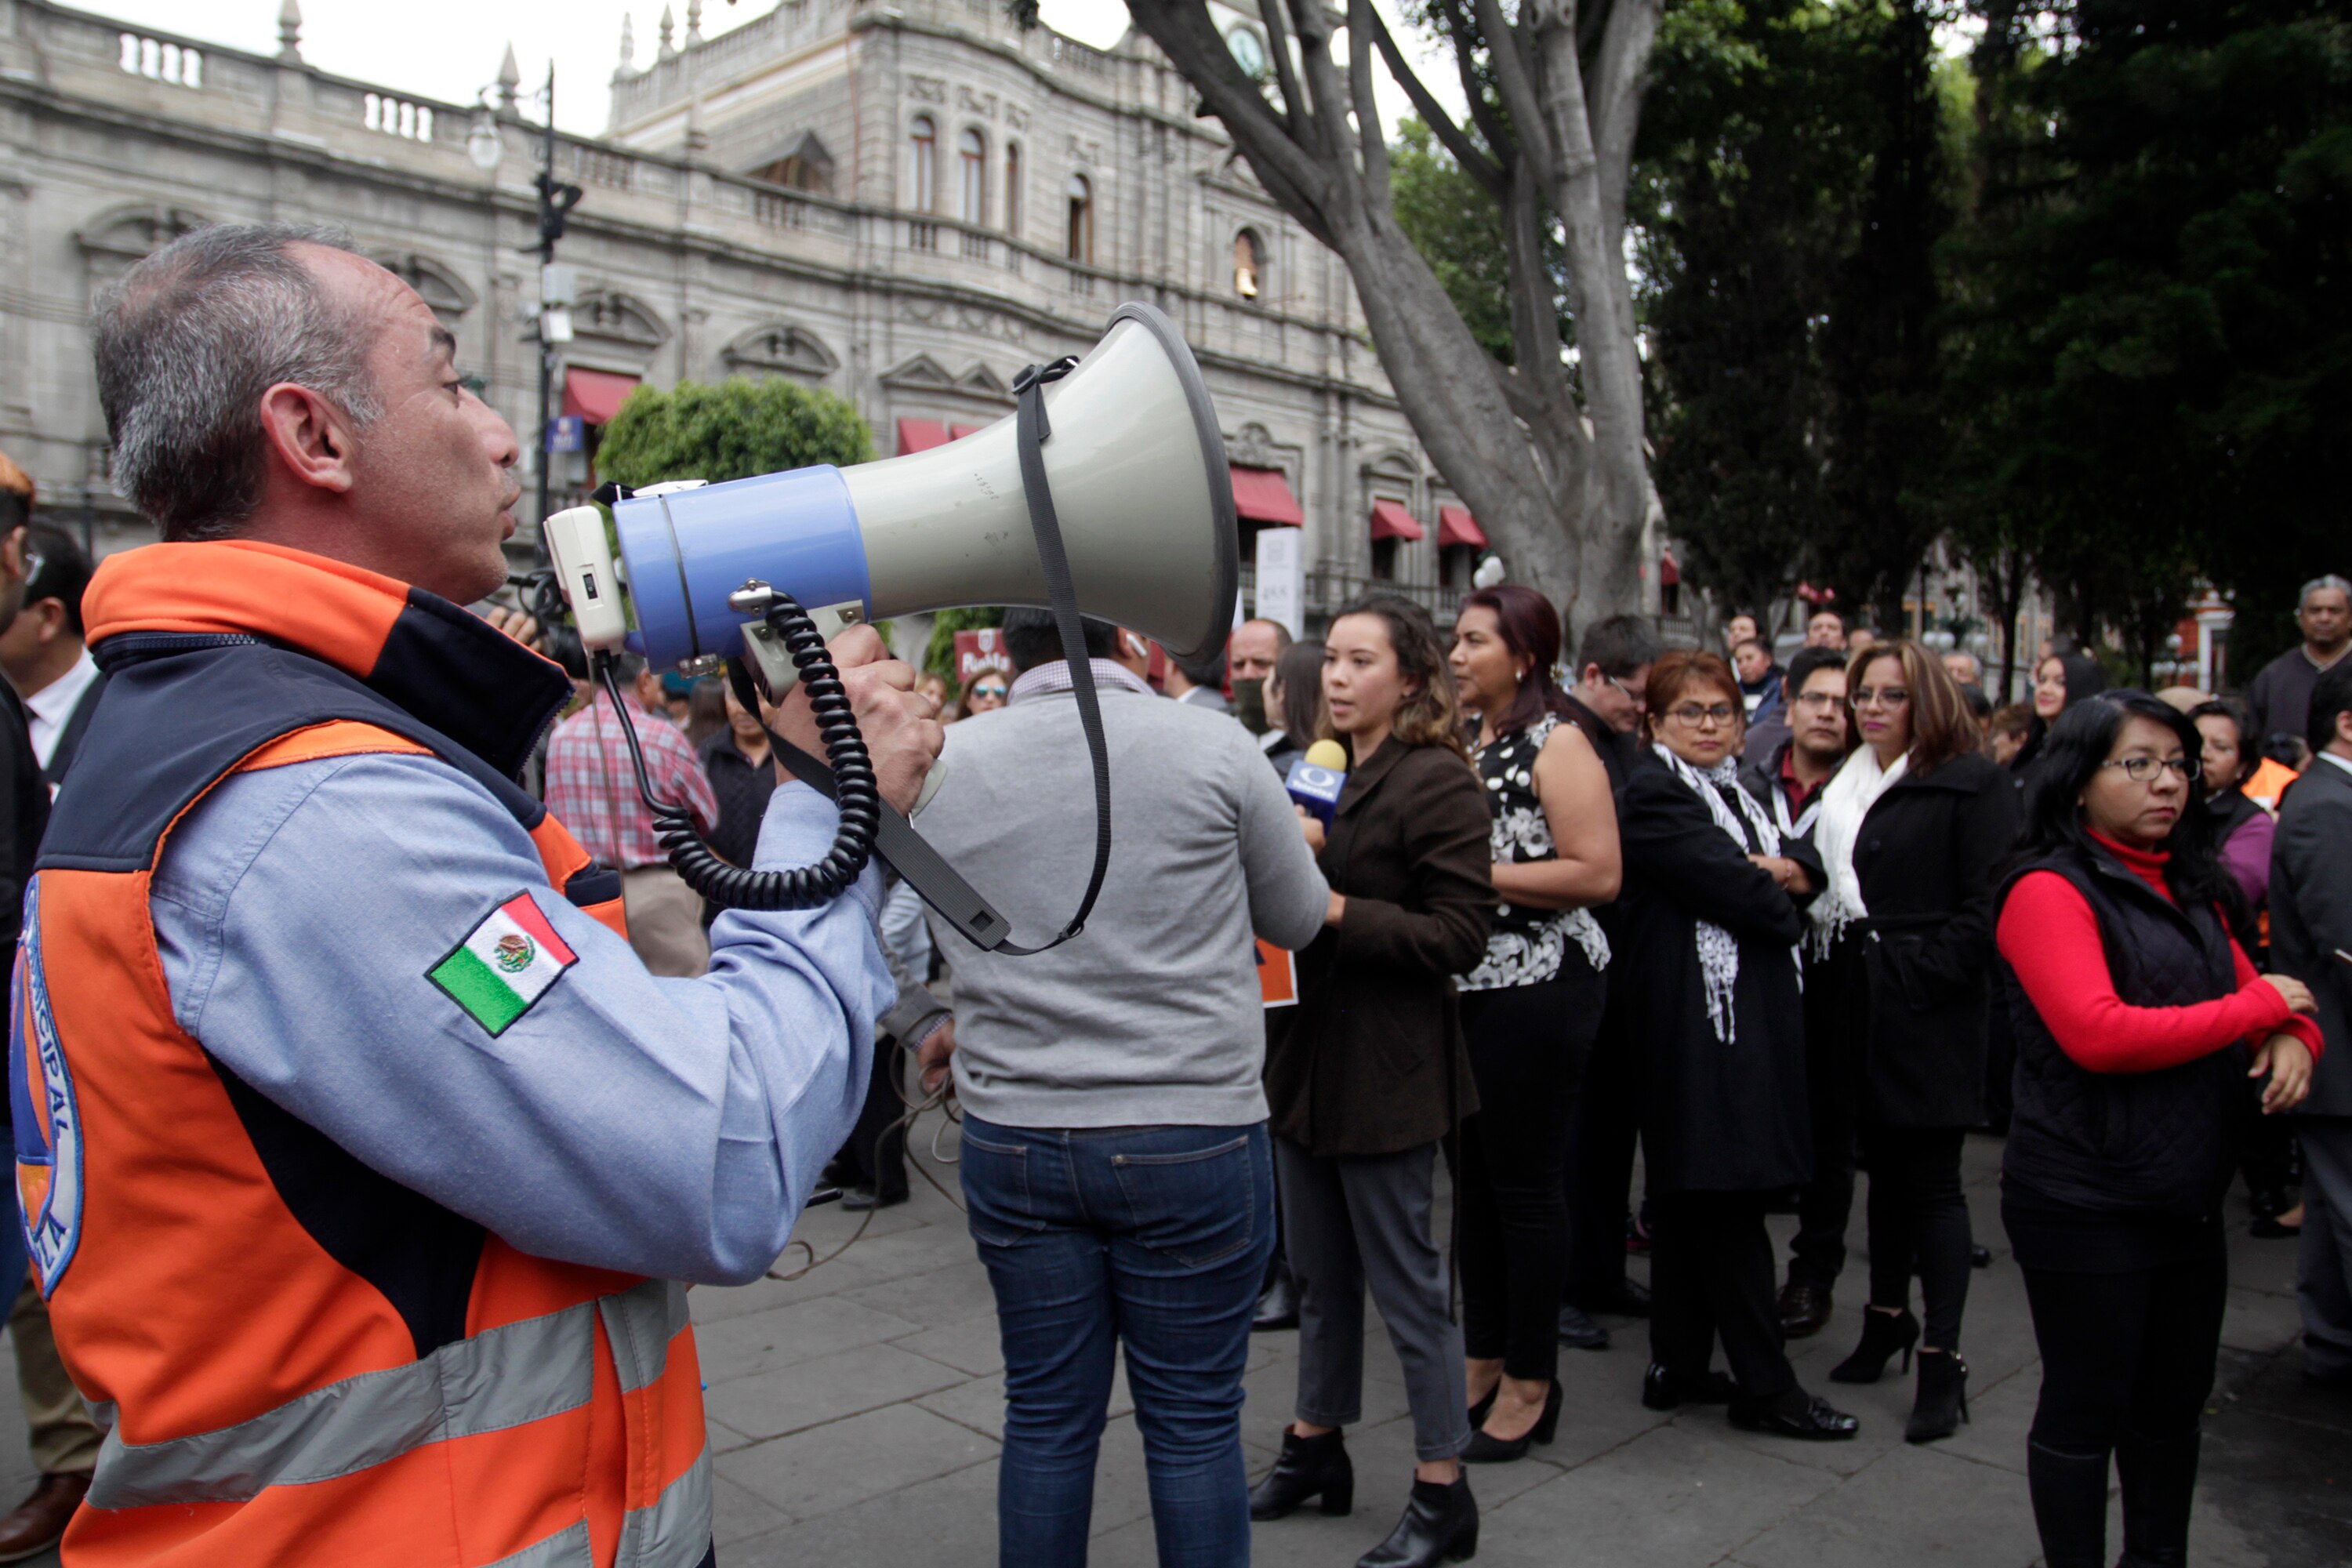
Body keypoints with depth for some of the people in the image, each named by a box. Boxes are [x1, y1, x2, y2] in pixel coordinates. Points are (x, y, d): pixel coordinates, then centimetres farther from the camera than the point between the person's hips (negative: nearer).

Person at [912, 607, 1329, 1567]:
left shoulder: (942, 763, -3)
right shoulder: (1213, 745, -10)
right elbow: (1299, 919, 4)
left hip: (1012, 1135, 3)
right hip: (1194, 1131, -2)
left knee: (1046, 1417, 14)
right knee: (1194, 1423, 9)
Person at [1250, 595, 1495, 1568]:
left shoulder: (1438, 783, -13)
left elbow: (1459, 935, -18)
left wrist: (1335, 911, -23)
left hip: (1385, 1068, -8)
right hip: (1307, 1053, 8)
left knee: (1405, 1283, 3)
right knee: (1319, 1271, 19)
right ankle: (1316, 1447, 36)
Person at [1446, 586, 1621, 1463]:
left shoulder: (1556, 744, -8)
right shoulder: (1464, 743, 14)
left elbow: (1598, 873, -17)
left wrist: (1477, 873, -17)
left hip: (1537, 989, -7)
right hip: (1464, 986, 7)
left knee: (1524, 1183, 1)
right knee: (1471, 1176, 12)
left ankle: (1531, 1382, 15)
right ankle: (1483, 1360, 26)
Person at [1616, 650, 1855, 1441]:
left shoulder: (1736, 791, 20)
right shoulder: (1652, 792, -8)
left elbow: (1804, 862, 11)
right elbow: (1726, 881, -17)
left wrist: (1784, 872, -11)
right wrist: (1782, 910, 1)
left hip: (1751, 1011, 9)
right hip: (1695, 1012, -9)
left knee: (1693, 1197, 13)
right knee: (1728, 1196, -6)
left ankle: (1679, 1366, 21)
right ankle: (1764, 1385, 2)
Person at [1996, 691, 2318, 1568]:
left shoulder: (2189, 889, 12)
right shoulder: (2049, 890, -14)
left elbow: (2253, 987, 16)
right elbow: (2099, 1034, -25)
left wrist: (2294, 1037, -8)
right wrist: (2260, 1007, -16)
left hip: (2189, 1197, 8)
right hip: (2086, 1206, -8)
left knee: (2175, 1405, 20)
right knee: (2086, 1408, 6)